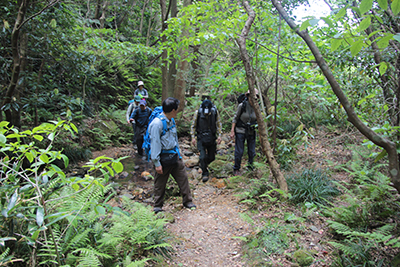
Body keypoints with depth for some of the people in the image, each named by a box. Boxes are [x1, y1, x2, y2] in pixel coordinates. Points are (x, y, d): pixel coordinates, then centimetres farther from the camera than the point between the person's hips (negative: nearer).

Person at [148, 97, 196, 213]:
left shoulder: (171, 120, 6)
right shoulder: (157, 123, -21)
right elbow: (155, 144, -19)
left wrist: (178, 154, 20)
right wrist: (157, 163, -17)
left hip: (174, 156, 8)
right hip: (163, 158, -7)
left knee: (183, 178, 11)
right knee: (160, 183, 8)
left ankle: (187, 201, 26)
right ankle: (158, 206, 25)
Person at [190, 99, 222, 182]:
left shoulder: (215, 112, -7)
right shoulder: (198, 113, -11)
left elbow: (219, 124, 4)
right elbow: (193, 125, -1)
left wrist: (219, 135, -3)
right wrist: (193, 137, -4)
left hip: (211, 138, 2)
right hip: (201, 138, -2)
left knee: (211, 157, 9)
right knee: (203, 156, -11)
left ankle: (203, 164, 41)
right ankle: (205, 173, 7)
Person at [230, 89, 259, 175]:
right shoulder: (242, 105, -11)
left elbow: (258, 120, 9)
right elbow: (235, 118, -5)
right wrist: (232, 131, -8)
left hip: (251, 132, 3)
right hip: (240, 131, -3)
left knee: (252, 152, 7)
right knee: (239, 152, 0)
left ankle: (251, 168, 24)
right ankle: (236, 169, 16)